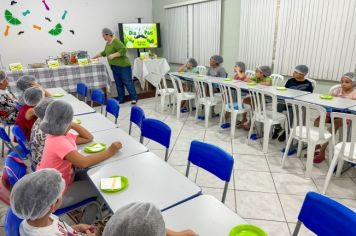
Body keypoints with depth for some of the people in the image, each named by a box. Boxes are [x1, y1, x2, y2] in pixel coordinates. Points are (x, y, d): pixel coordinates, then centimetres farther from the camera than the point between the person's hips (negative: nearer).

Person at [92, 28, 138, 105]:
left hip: (123, 66, -9)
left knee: (127, 82, -4)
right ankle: (121, 99, 17)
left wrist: (113, 55, -22)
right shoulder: (108, 43, 15)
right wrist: (96, 56, 35)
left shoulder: (116, 41, -13)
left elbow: (124, 50, -22)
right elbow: (104, 52, 30)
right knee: (118, 84, 10)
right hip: (114, 67, 9)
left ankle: (134, 98, 3)